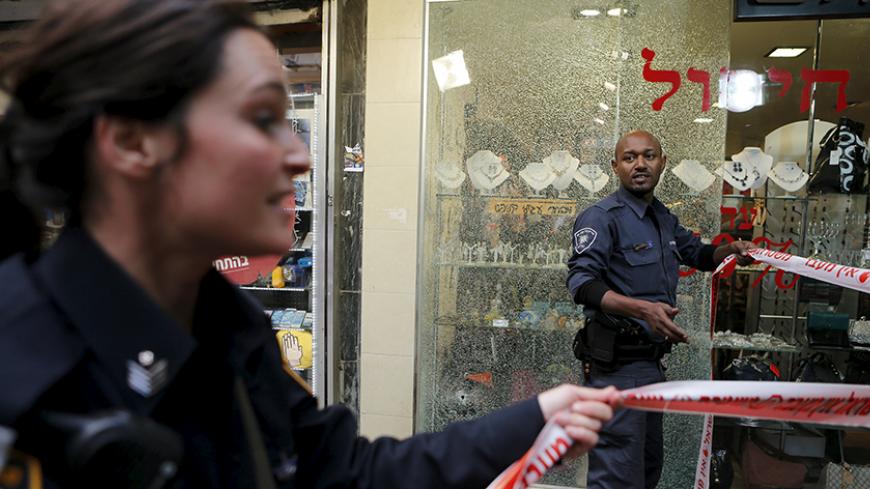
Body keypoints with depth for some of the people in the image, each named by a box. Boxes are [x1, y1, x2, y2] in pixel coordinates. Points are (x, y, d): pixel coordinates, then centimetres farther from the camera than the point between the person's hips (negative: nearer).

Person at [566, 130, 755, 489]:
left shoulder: (663, 218, 14)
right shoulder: (602, 217, -13)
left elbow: (697, 254, 30)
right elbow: (581, 282, -24)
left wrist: (730, 250, 8)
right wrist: (642, 309, -36)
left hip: (652, 361, 9)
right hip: (619, 362, -9)